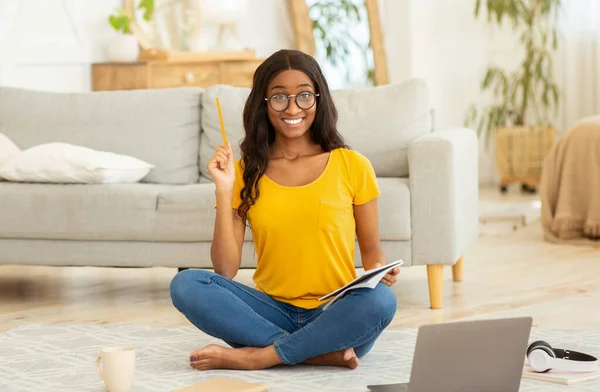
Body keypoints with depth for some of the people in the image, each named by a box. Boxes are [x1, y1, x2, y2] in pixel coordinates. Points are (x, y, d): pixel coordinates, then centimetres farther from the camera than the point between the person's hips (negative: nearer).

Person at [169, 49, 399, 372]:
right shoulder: (245, 172, 7)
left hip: (336, 316, -1)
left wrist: (381, 273, -12)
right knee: (186, 285, -23)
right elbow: (225, 270, 0)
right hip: (273, 313, 2)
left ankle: (255, 356, -22)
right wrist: (224, 189, -7)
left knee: (381, 300, -34)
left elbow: (371, 249, 11)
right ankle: (319, 353, -25)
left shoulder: (351, 166, 4)